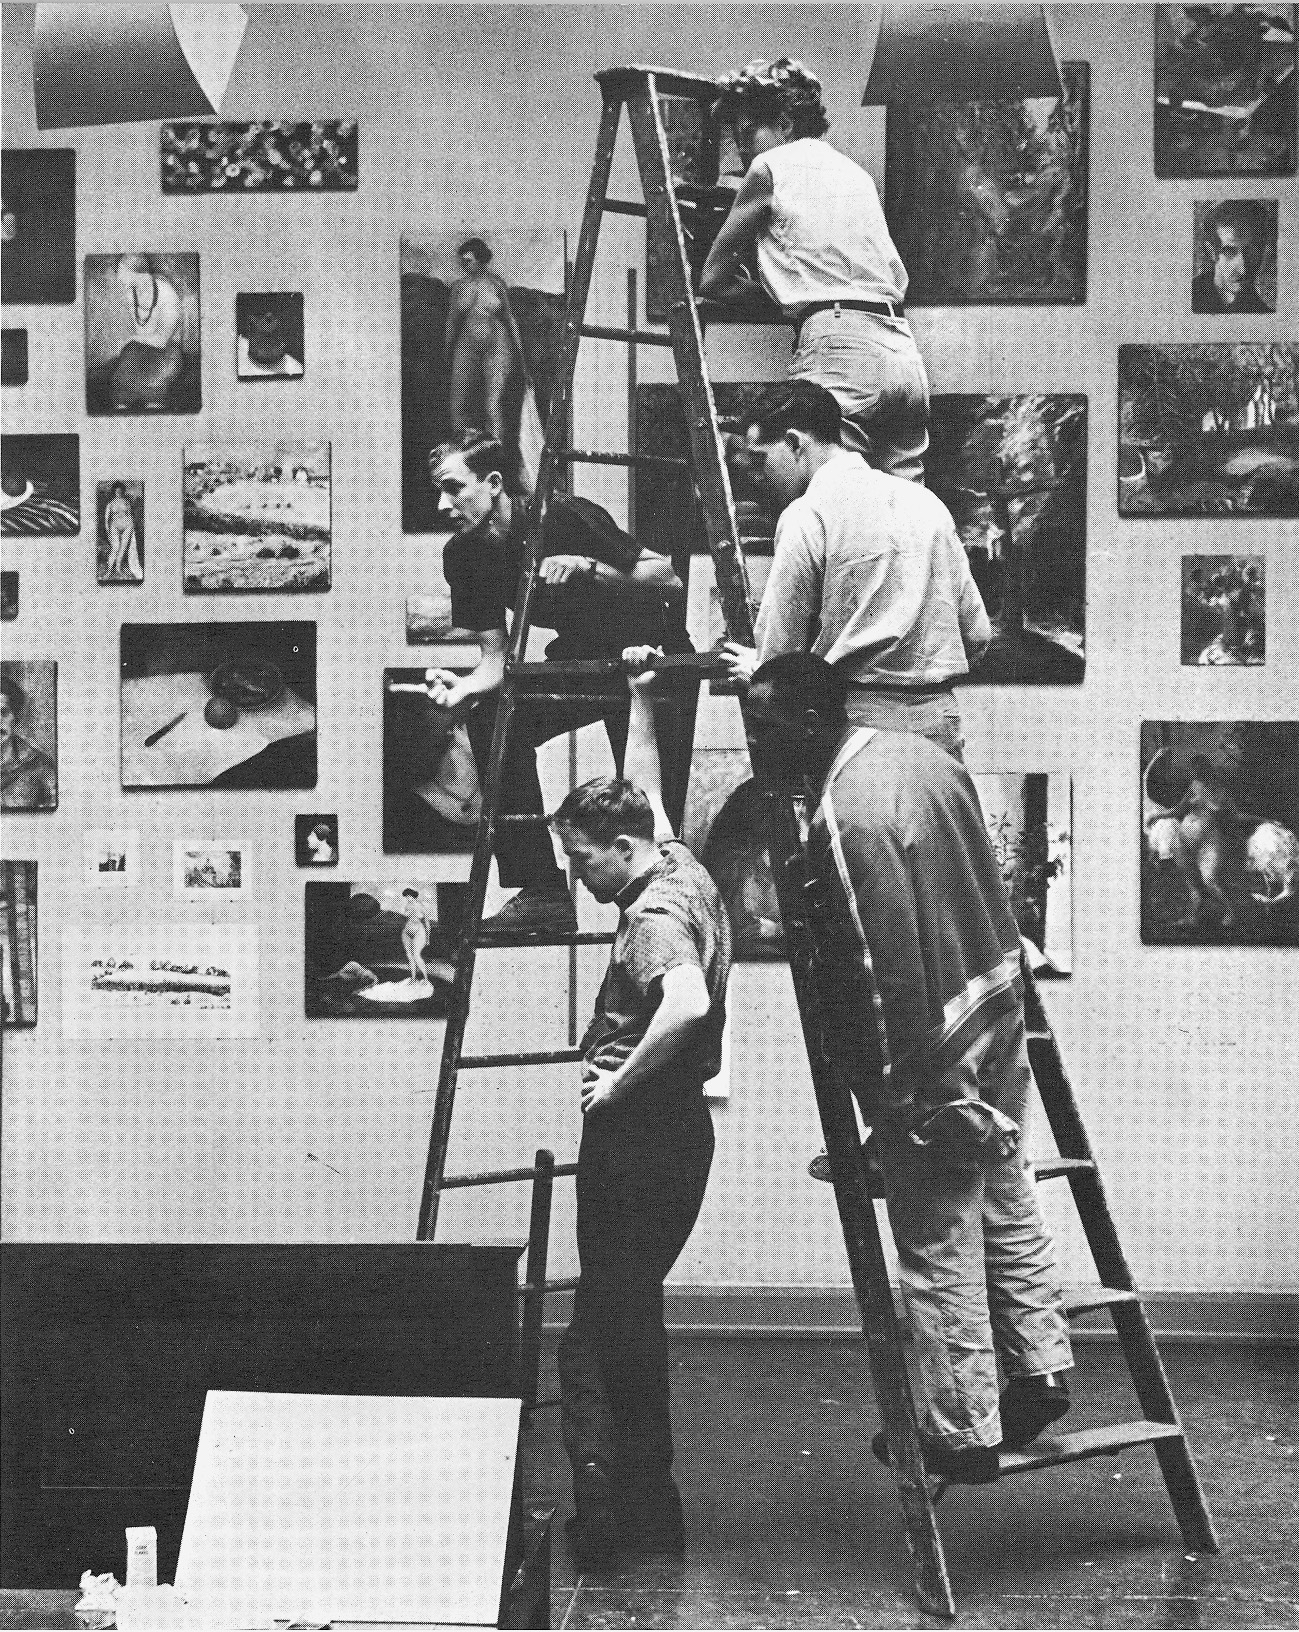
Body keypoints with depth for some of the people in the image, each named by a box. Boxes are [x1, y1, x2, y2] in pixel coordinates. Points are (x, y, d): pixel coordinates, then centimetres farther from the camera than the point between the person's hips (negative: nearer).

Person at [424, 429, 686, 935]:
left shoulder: (565, 520, -27)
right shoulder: (464, 554, -8)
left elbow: (668, 578, -26)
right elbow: (497, 656, -7)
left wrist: (587, 567, -39)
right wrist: (461, 687, -29)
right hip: (581, 656, 7)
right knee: (491, 721, -12)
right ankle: (542, 894, -9)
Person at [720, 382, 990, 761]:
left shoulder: (807, 515, -6)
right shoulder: (926, 501, 14)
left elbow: (779, 653, -4)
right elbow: (977, 633, 15)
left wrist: (755, 669, 17)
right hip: (940, 722, 7)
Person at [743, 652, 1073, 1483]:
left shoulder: (847, 815, -24)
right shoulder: (919, 751, 4)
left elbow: (892, 963, -25)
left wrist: (914, 1088, -20)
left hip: (934, 1044, -9)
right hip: (1001, 1008, 9)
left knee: (940, 1245, 4)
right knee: (1006, 1202, 23)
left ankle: (964, 1435, 16)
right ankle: (1040, 1366, 32)